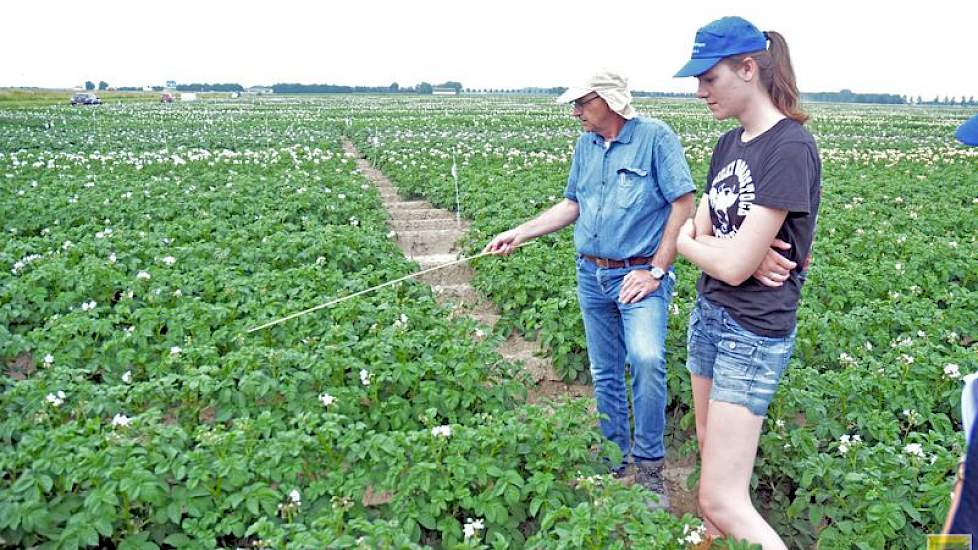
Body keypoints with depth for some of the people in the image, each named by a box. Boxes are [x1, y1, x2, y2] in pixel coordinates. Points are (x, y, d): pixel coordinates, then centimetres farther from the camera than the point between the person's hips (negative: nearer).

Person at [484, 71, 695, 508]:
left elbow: (683, 205, -11)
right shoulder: (585, 146, 10)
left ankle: (649, 465, -8)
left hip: (639, 275, -6)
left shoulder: (656, 137, -10)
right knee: (605, 374, 13)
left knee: (646, 360, -25)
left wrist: (657, 270, -14)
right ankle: (616, 456, 29)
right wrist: (521, 233, 9)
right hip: (592, 276, 6)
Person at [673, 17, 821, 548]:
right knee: (711, 447, 20)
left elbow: (733, 266, -22)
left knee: (721, 500, -4)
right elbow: (701, 235, 6)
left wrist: (687, 242, -3)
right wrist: (744, 253, -15)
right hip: (708, 314, 8)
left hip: (753, 331, -8)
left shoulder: (790, 147, -19)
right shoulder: (729, 144, 7)